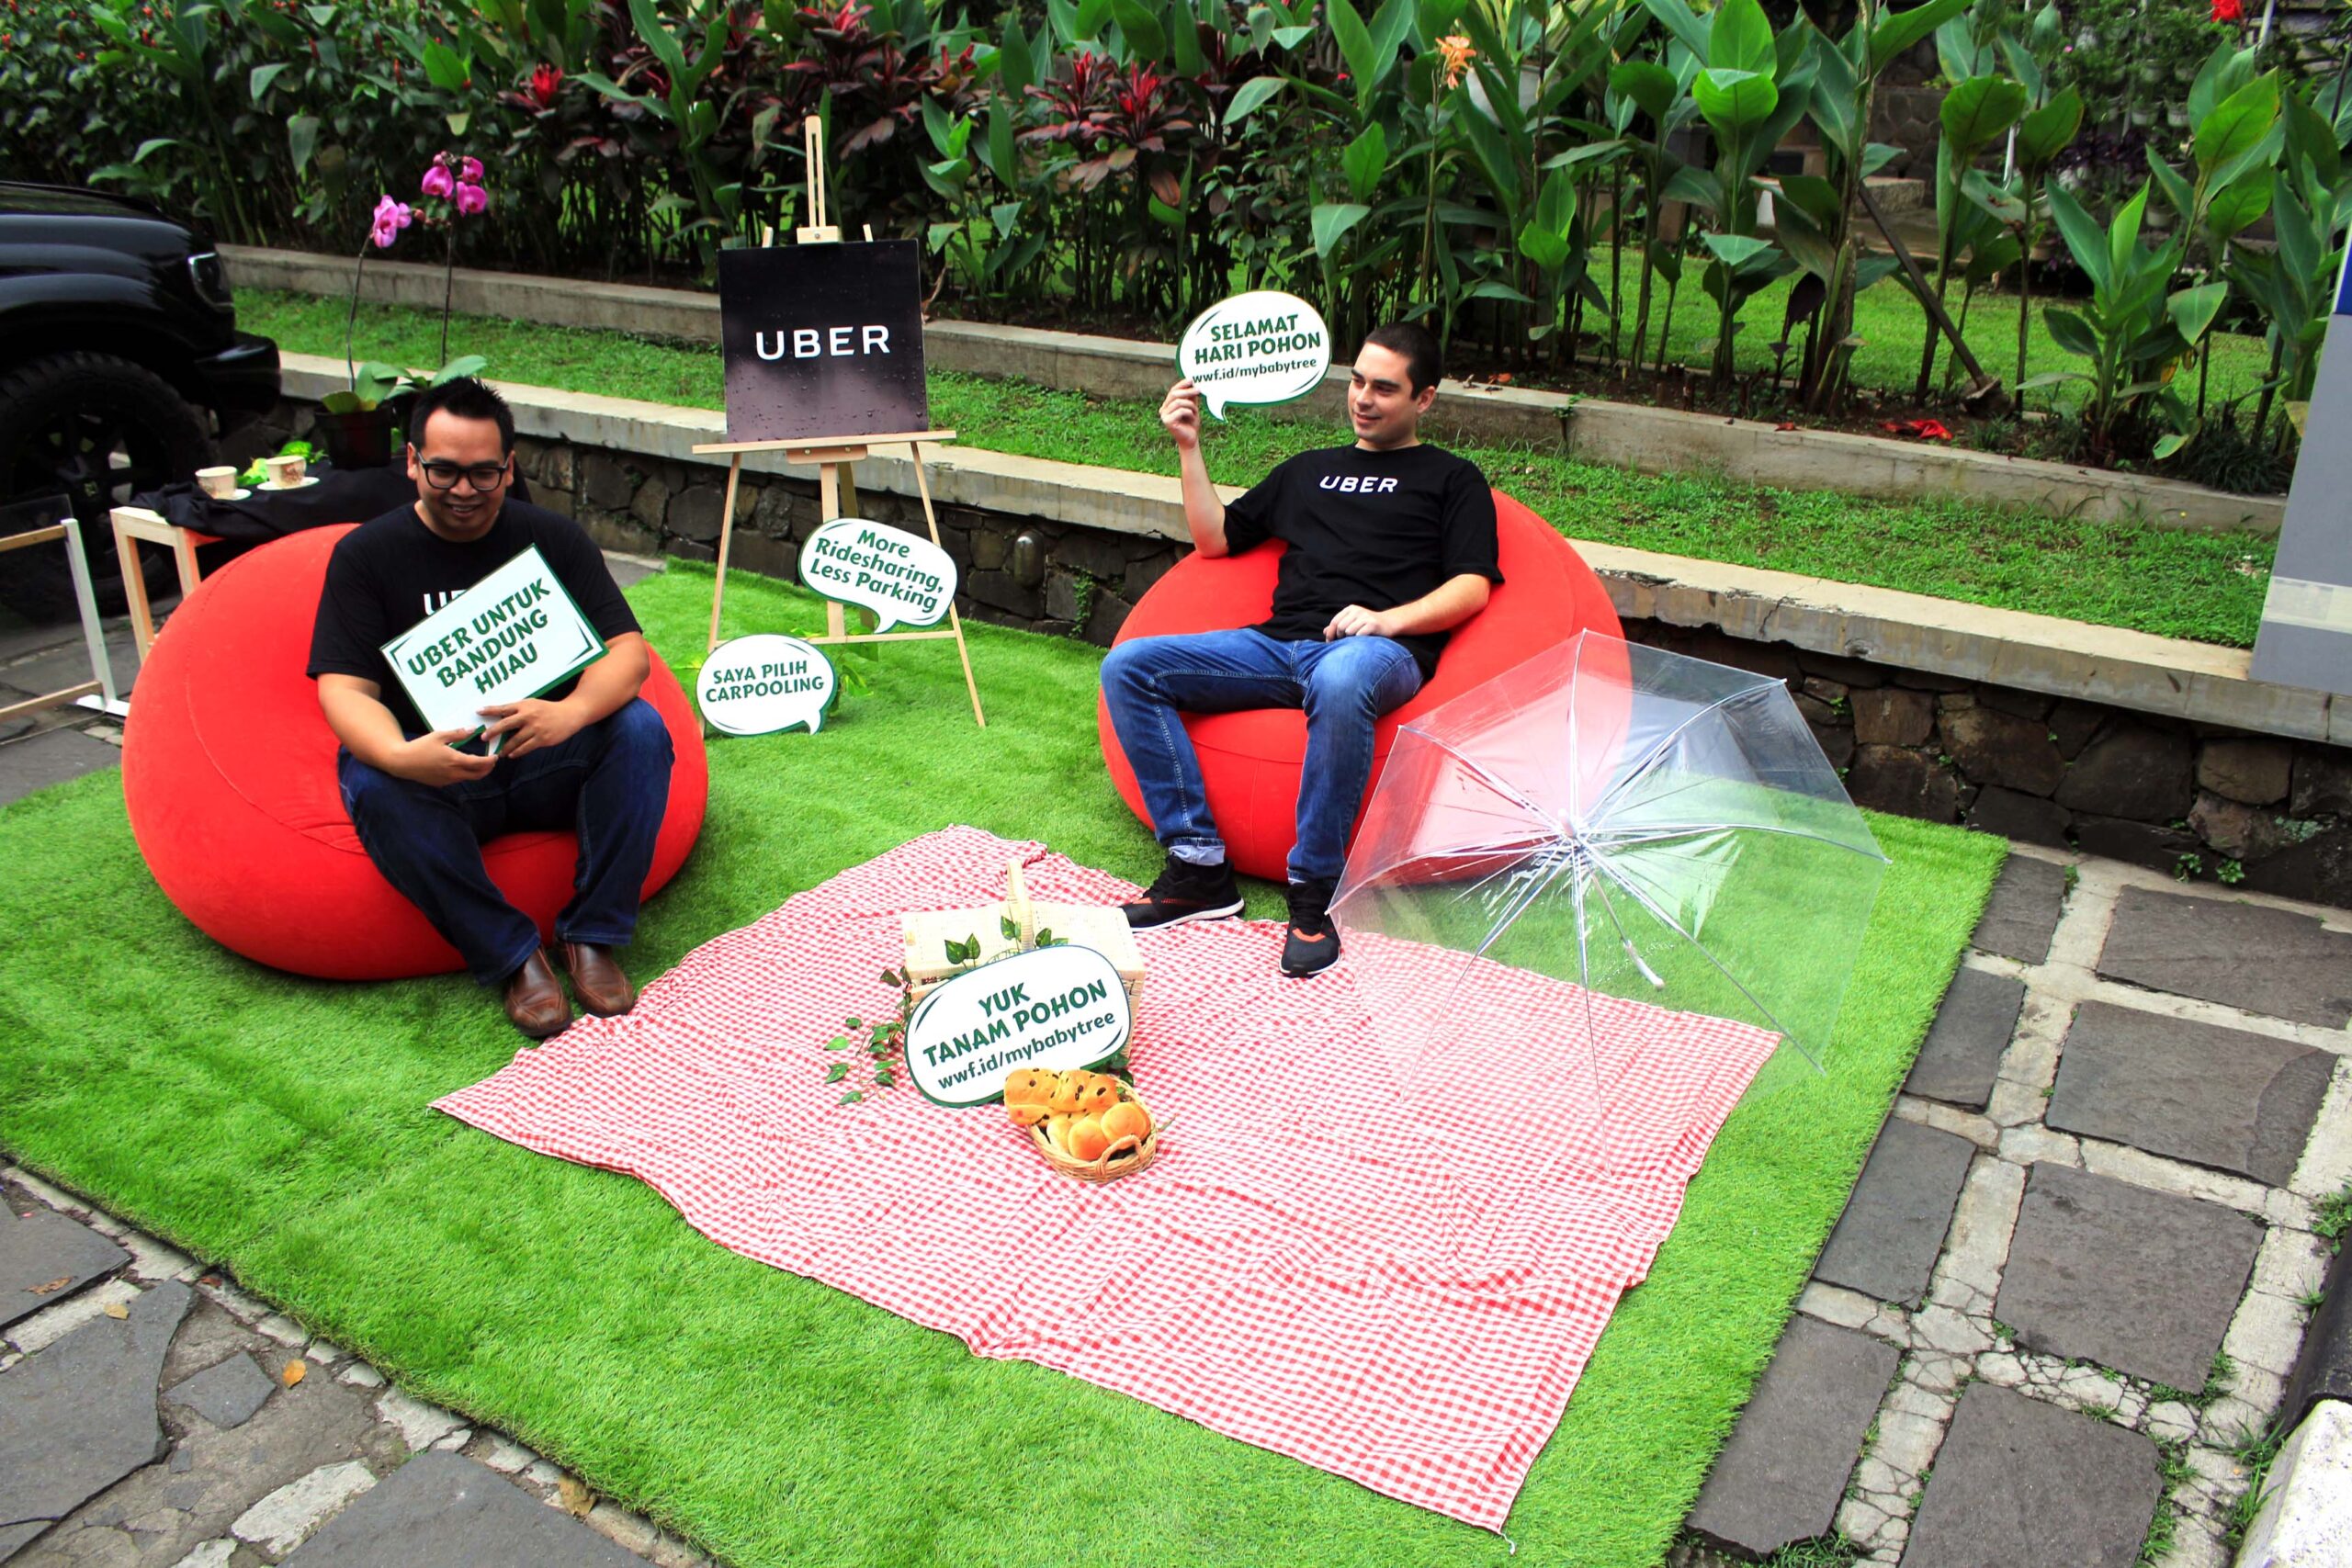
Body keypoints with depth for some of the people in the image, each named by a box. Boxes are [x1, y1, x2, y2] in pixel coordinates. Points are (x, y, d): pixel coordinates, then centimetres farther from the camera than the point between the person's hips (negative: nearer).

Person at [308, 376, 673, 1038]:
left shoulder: (552, 538, 3)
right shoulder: (365, 554, 1)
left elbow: (627, 650, -7)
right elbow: (344, 689, -9)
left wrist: (570, 714, -31)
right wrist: (400, 756, -33)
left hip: (548, 763, 1)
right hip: (434, 776, -1)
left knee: (640, 729, -27)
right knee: (370, 785, -33)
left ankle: (592, 935, -19)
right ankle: (512, 955, -24)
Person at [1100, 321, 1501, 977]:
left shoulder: (1452, 479, 19)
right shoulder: (1308, 470, 33)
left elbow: (1472, 586, 4)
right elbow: (1215, 539, 32)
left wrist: (1388, 618, -13)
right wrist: (1189, 447, 22)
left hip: (1378, 651, -5)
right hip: (1278, 645, 5)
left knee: (1340, 682, -44)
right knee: (1128, 666, -15)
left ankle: (1315, 892, -32)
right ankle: (1198, 866, -17)